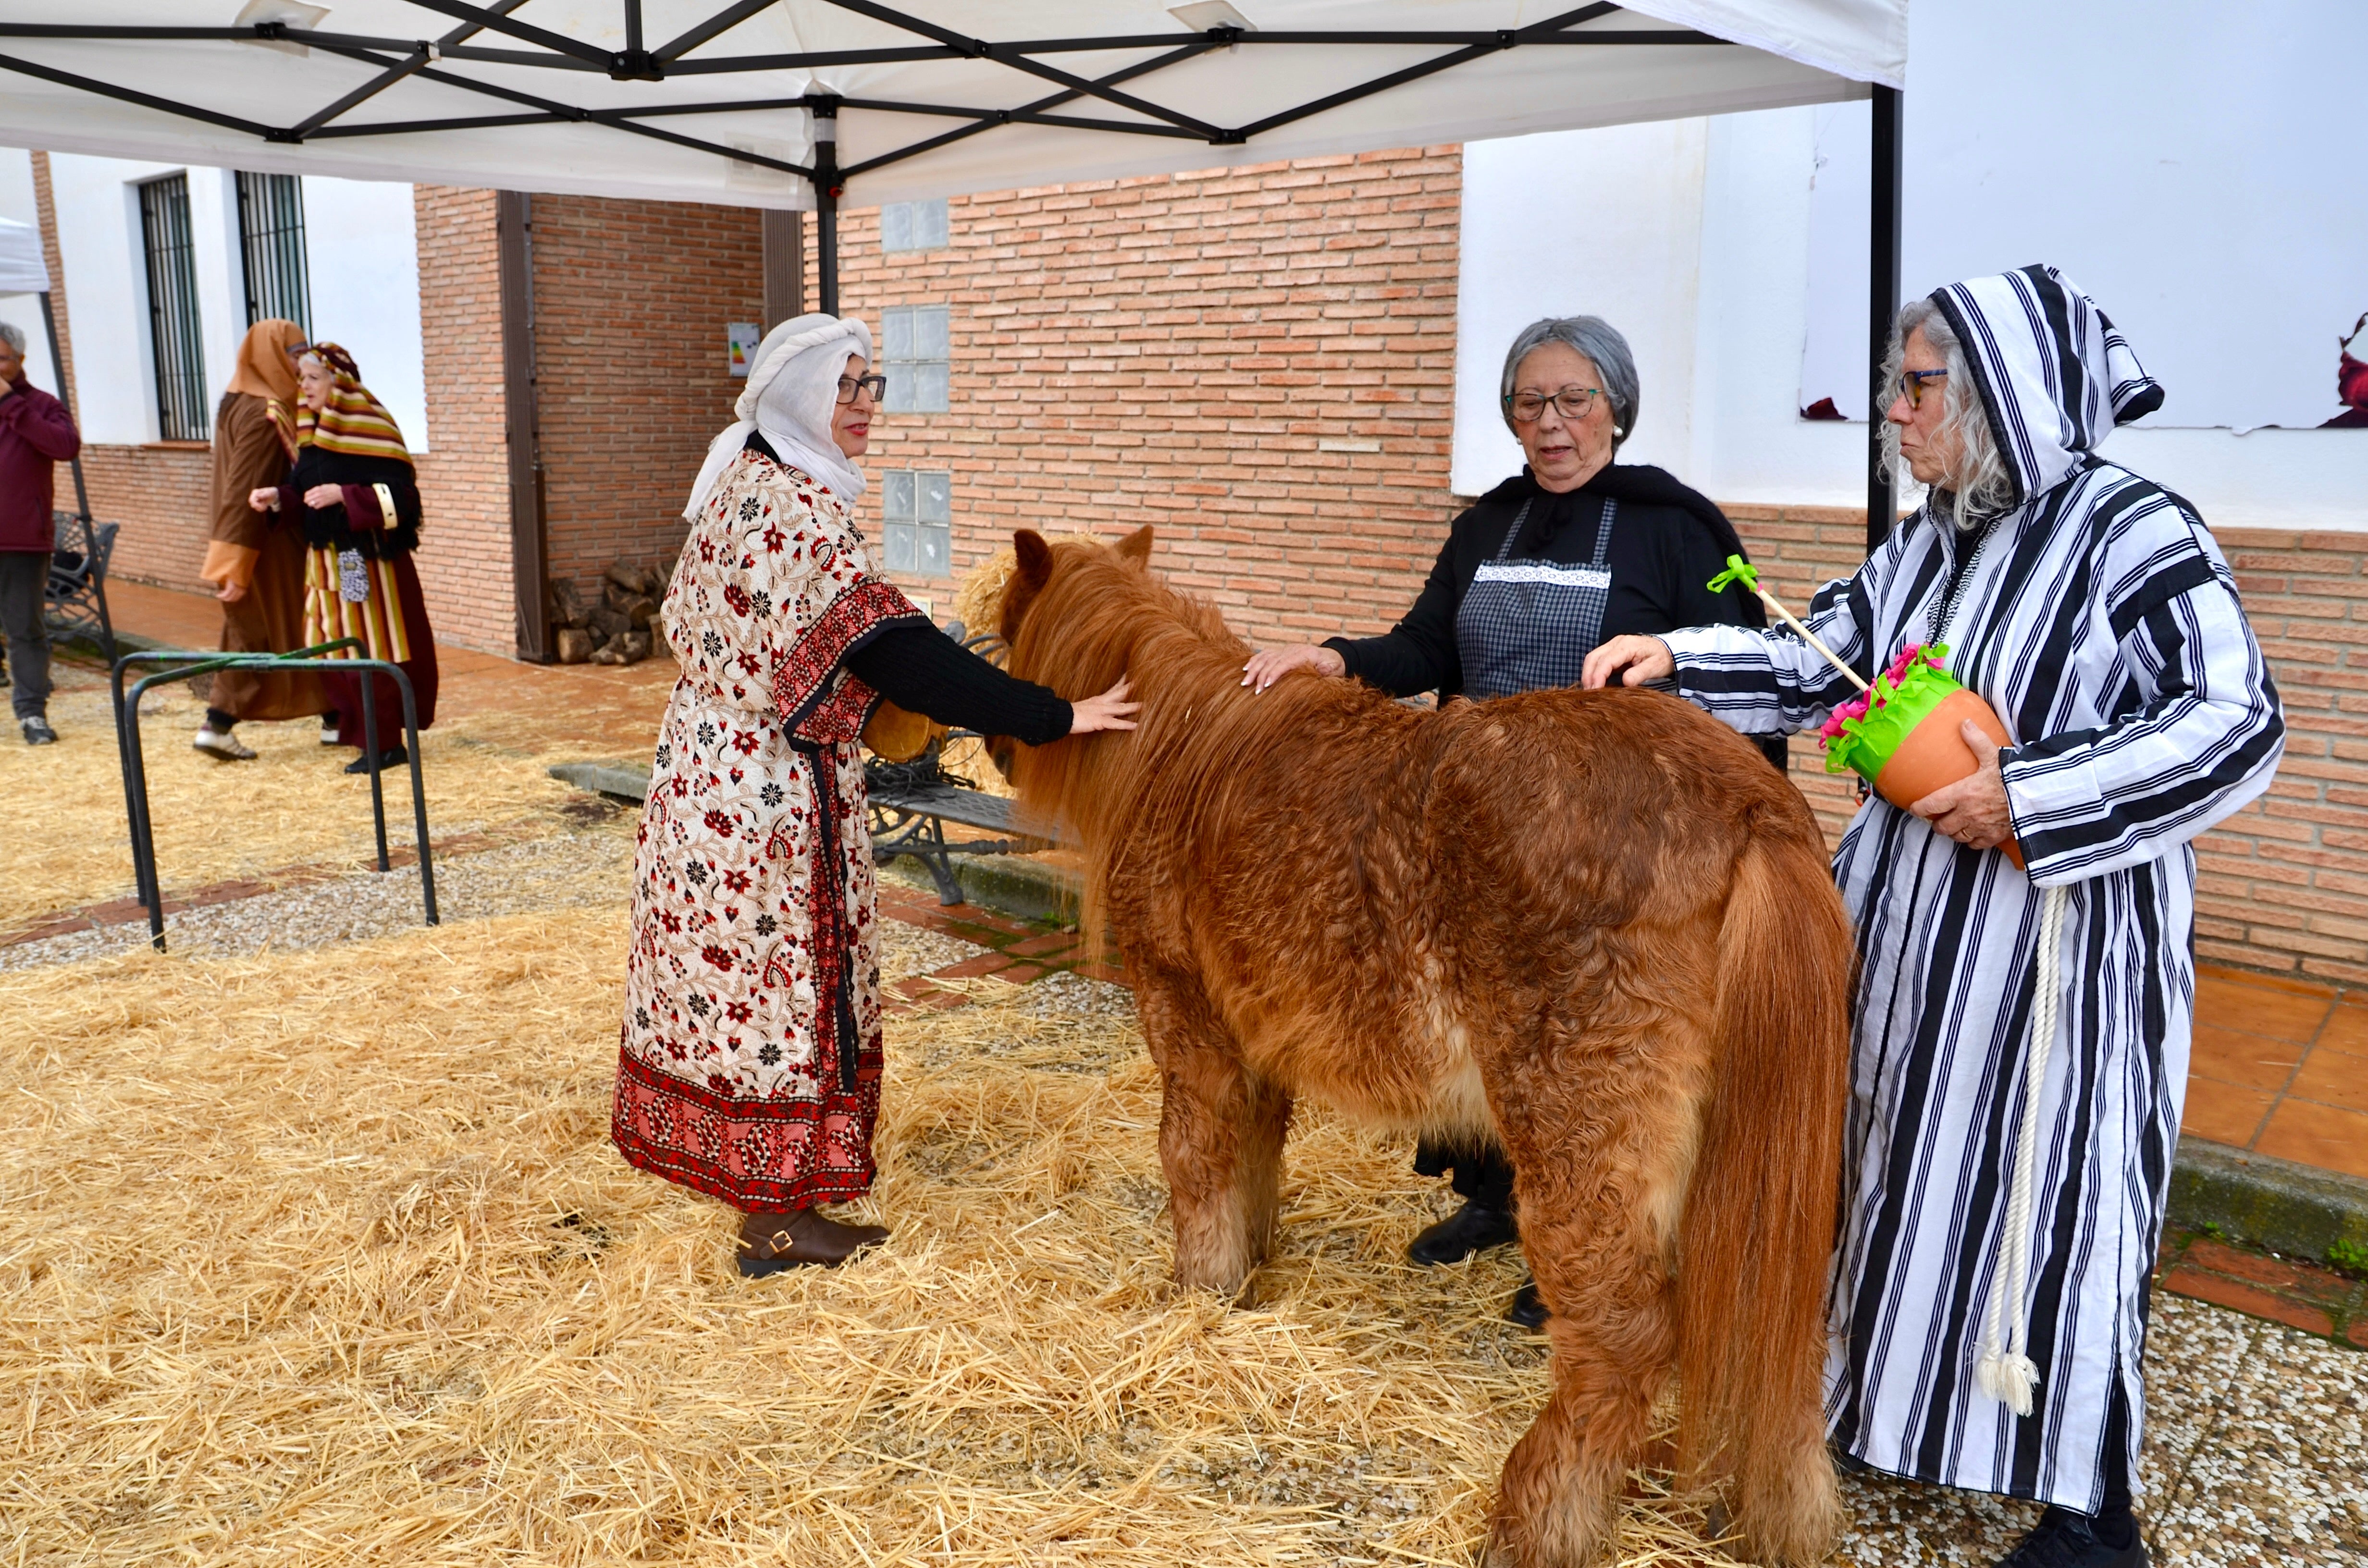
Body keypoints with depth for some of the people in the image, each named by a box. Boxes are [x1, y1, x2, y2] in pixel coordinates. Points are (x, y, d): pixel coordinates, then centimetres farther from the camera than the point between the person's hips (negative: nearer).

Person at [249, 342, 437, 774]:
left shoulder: (368, 426, -11)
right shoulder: (312, 430, 12)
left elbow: (401, 493, -17)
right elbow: (305, 489, 16)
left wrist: (344, 494, -24)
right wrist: (279, 496, -2)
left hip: (366, 557, -8)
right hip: (326, 557, 8)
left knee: (370, 649, -4)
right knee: (335, 648, 10)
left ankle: (386, 743, 4)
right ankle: (359, 729, 20)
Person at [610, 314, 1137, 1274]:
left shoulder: (742, 485, 10)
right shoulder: (795, 508, -21)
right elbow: (898, 653, -29)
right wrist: (1053, 719, -31)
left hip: (710, 766, 10)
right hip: (775, 790, -10)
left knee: (733, 972, 16)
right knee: (783, 976, 1)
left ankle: (762, 1191, 31)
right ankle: (778, 1222, 14)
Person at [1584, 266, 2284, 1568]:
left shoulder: (2133, 533, -14)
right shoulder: (1930, 541, 8)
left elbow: (2239, 725, -16)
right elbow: (1820, 660, 11)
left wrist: (2028, 799, -21)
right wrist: (1678, 661, -3)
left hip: (2060, 937, -7)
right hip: (1914, 918, 7)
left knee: (2048, 1190, 1)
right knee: (1907, 1161, 17)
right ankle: (1889, 1404, 37)